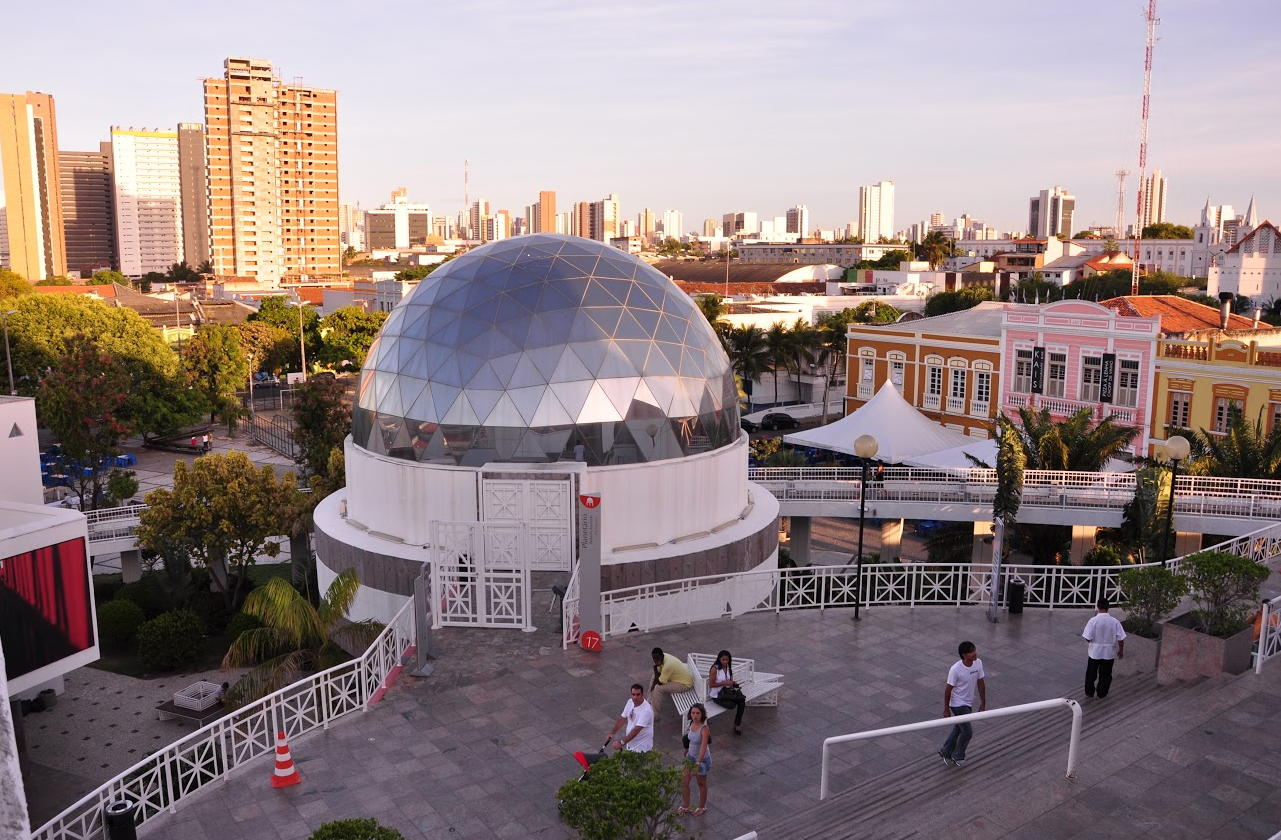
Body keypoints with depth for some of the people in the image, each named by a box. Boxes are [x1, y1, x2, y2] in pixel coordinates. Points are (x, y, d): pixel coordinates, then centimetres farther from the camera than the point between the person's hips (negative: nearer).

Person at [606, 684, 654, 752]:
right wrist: (612, 733, -5)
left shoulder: (646, 710, -29)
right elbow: (622, 719, 7)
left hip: (641, 747, -7)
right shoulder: (630, 702, -4)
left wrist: (621, 743, -36)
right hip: (630, 744, 7)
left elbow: (636, 730, -32)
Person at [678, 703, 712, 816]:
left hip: (702, 759, -6)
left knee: (701, 784, 16)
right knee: (684, 782, 12)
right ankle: (685, 807, 31)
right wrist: (687, 752, 21)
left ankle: (702, 808, 37)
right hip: (690, 757, 6)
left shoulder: (704, 729, -30)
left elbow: (703, 748, -35)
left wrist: (697, 765, -41)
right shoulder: (692, 724, -9)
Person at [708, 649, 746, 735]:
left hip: (726, 691, 6)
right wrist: (725, 683, -21)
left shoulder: (729, 668, 6)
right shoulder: (715, 669, -15)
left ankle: (737, 725, -6)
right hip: (717, 695, -6)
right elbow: (711, 684, -16)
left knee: (741, 702, -21)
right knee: (731, 705, -32)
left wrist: (732, 683, -4)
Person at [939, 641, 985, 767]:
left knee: (958, 729, 20)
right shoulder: (955, 670, -29)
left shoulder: (978, 663, -12)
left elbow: (980, 683, 1)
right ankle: (957, 756, 24)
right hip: (958, 705, -7)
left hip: (968, 703, 7)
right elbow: (948, 690, -18)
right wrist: (946, 709, -10)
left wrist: (983, 703, 6)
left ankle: (946, 752, 40)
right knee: (968, 732, 0)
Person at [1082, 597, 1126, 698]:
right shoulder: (1114, 621, -12)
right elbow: (1121, 638, -7)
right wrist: (1121, 650, 8)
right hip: (1109, 652, 1)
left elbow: (1087, 638, -15)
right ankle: (1101, 694, 25)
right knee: (1105, 674, 16)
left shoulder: (1093, 620, -17)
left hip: (1095, 652, -1)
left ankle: (1089, 692, 29)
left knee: (1091, 673, 17)